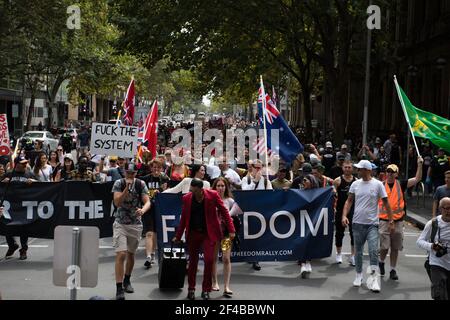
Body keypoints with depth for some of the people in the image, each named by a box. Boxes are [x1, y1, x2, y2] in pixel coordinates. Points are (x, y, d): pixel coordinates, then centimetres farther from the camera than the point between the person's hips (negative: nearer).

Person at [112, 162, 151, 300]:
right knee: (121, 254, -13)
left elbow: (147, 202, -11)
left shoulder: (141, 184, -4)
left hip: (136, 224, 3)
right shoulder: (119, 183, -8)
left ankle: (127, 280, 37)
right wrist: (127, 188, -26)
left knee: (131, 253, 16)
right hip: (120, 223, -3)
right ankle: (119, 288, -13)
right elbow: (117, 202, -18)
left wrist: (143, 210, -33)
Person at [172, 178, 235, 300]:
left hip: (209, 233, -2)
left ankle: (206, 290, 4)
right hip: (193, 234, 2)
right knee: (193, 261, 8)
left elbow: (224, 211, -4)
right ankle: (191, 289, 22)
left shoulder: (213, 195, -9)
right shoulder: (187, 198, -2)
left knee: (209, 260, -10)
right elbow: (183, 218, 7)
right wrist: (178, 236, 10)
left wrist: (231, 230, -9)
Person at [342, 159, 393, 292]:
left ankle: (374, 280, -8)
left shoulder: (378, 184, -4)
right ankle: (358, 275, 28)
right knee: (358, 251, 12)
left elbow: (386, 203, -1)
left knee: (373, 251, -12)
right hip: (357, 223, 3)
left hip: (372, 224, -3)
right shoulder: (355, 184, 4)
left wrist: (391, 220, -4)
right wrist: (344, 215, -9)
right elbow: (349, 201, 6)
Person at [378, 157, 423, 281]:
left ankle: (393, 270, 17)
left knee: (395, 248, 6)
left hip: (398, 220, 1)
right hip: (384, 220, -1)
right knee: (384, 246, -6)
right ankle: (381, 262, 23)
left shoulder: (401, 185, 2)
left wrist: (419, 165, -14)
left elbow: (417, 179, -4)